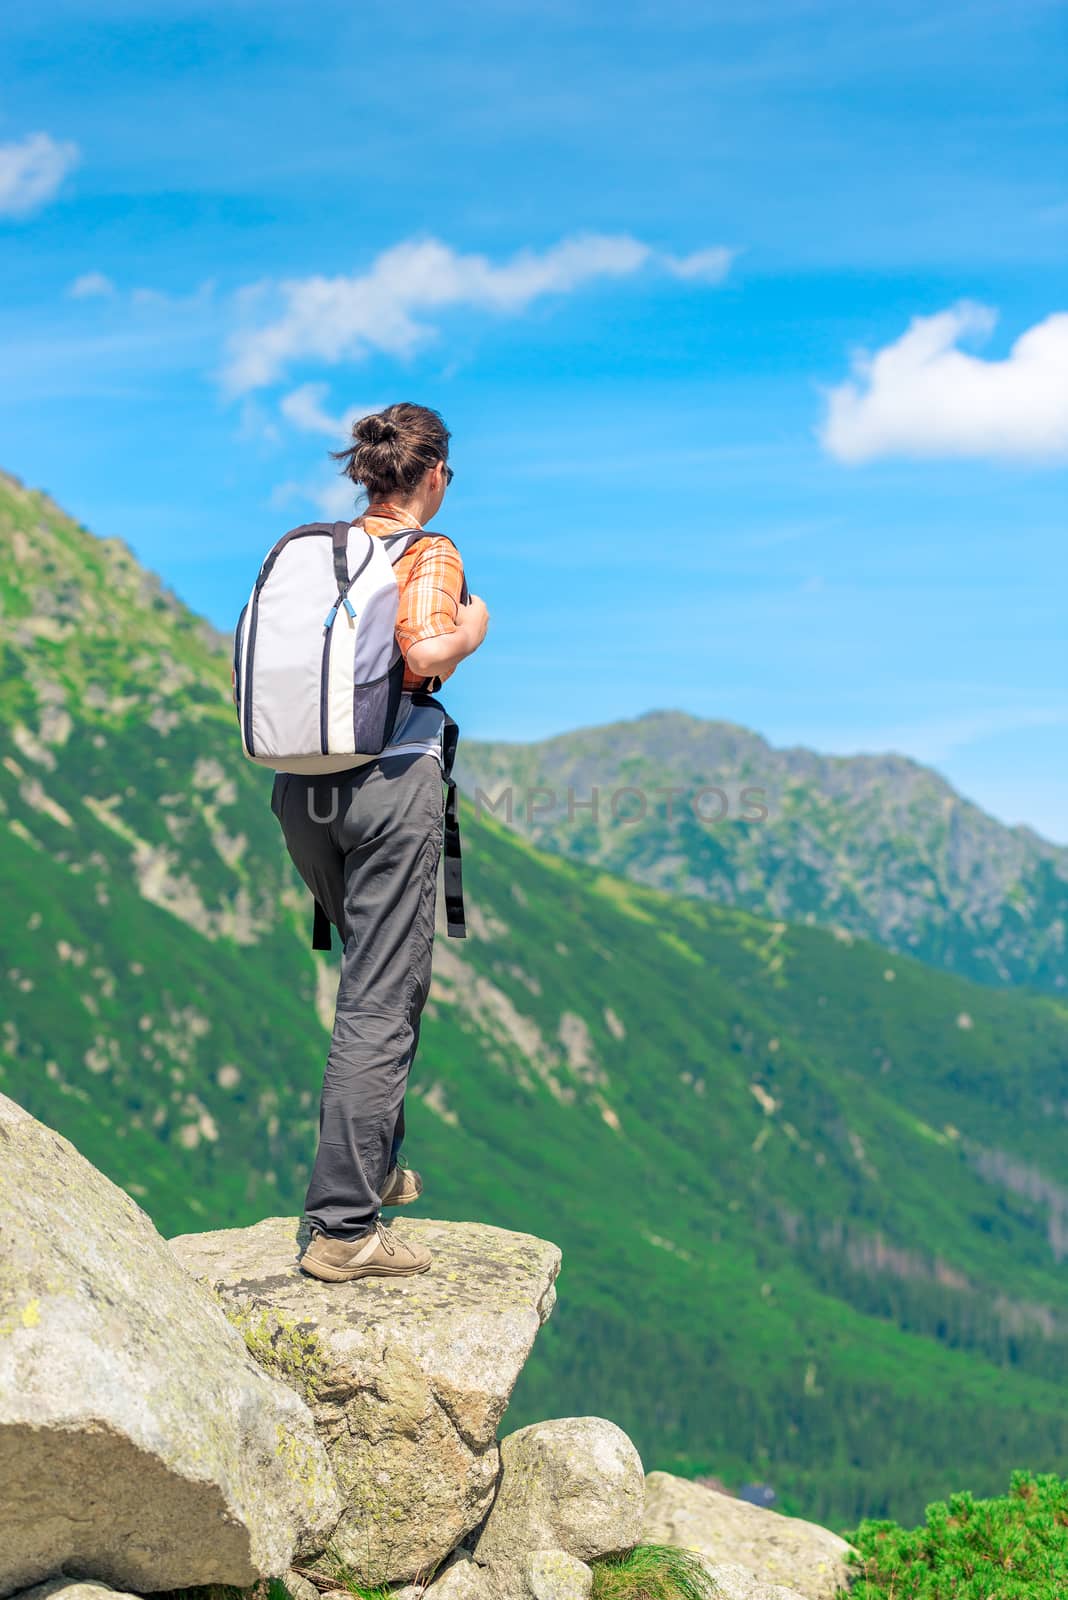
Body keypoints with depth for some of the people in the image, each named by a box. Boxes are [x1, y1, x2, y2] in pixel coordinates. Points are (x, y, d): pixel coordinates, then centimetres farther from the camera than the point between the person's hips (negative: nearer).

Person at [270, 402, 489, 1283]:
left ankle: (373, 1166, 34)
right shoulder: (428, 555, -6)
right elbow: (427, 655, -23)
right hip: (391, 782, -7)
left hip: (301, 786, 7)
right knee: (382, 1002, -4)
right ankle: (343, 1225, -5)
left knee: (380, 974, 25)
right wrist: (474, 626, -3)